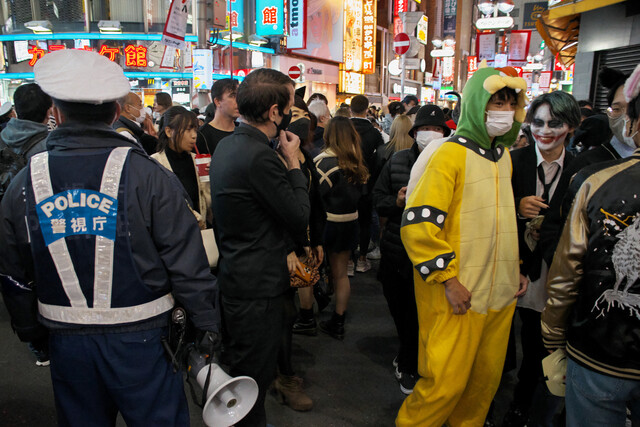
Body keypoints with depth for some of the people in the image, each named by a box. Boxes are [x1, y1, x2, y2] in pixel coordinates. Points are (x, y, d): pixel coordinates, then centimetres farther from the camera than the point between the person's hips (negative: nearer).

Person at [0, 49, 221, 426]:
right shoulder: (145, 174, -15)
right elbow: (187, 263, -14)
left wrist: (31, 333, 22)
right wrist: (208, 326, -3)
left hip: (66, 342, 4)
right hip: (140, 338, -3)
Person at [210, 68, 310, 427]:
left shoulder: (227, 145, 7)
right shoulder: (260, 156, -25)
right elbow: (300, 219, -18)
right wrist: (294, 163, -10)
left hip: (234, 274, 10)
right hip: (258, 286, -10)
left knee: (242, 368, 26)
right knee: (254, 376, 7)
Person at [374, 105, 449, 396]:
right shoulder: (396, 162, 4)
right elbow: (378, 202, 6)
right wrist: (397, 201, -14)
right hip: (396, 249, 4)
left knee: (417, 312, 5)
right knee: (397, 307, 19)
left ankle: (409, 365, 31)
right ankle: (409, 353, 48)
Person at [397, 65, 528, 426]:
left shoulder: (503, 155, 13)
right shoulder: (452, 154, -12)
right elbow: (418, 224, -18)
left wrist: (515, 268, 17)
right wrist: (448, 279, -18)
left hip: (501, 293, 8)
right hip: (458, 295, -7)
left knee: (486, 379, 17)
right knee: (447, 383, 0)